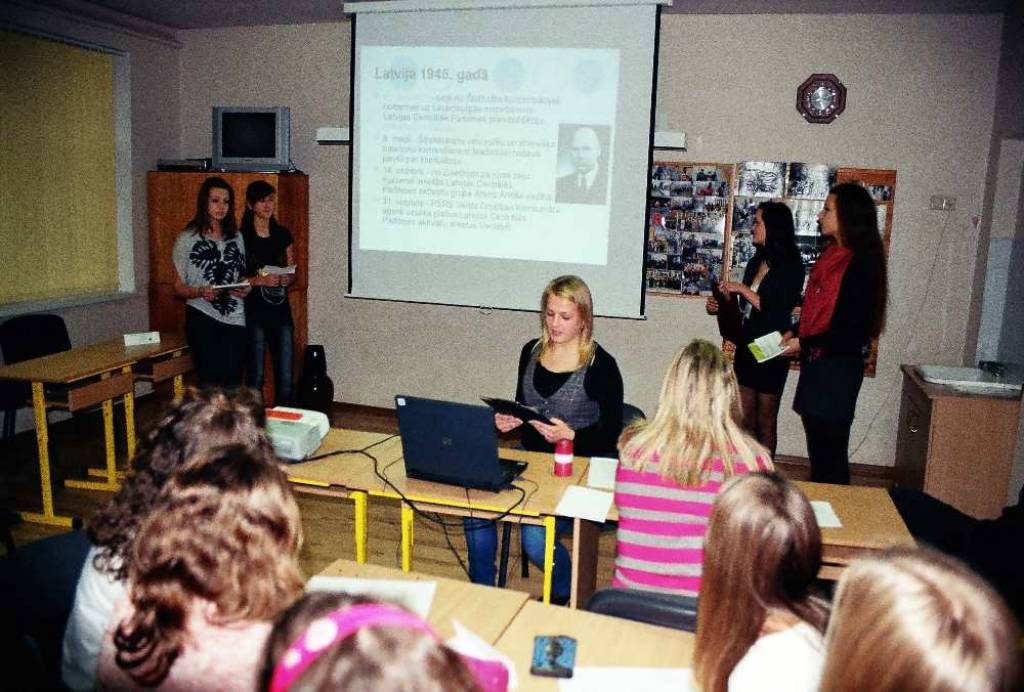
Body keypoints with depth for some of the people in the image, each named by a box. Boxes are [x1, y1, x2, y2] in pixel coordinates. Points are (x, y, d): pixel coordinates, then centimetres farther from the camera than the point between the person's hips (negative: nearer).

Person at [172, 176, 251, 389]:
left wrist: (245, 288, 1)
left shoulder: (236, 238, 14)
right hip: (203, 318, -3)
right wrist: (201, 292, -19)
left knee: (233, 382, 0)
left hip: (235, 318, 4)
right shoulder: (187, 239, 2)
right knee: (210, 381, -9)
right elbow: (178, 287, 1)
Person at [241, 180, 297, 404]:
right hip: (253, 312, -4)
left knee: (285, 377, 4)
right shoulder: (241, 237, -3)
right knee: (255, 376, 1)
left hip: (280, 309, 4)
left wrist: (287, 279, -5)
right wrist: (260, 280, -19)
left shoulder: (283, 234, 11)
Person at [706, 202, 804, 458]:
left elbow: (779, 311, -18)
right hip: (746, 347, 6)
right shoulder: (756, 262, 9)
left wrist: (742, 290, -17)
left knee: (765, 421, 4)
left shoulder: (791, 267, -10)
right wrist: (720, 306, 2)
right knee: (745, 420, 10)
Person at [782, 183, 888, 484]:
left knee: (830, 450, 0)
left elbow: (853, 331, -19)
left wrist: (803, 343, -15)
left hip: (838, 366, -9)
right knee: (816, 446, 15)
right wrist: (796, 333, 5)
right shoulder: (832, 256, 10)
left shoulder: (861, 264, -16)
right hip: (816, 362, 9)